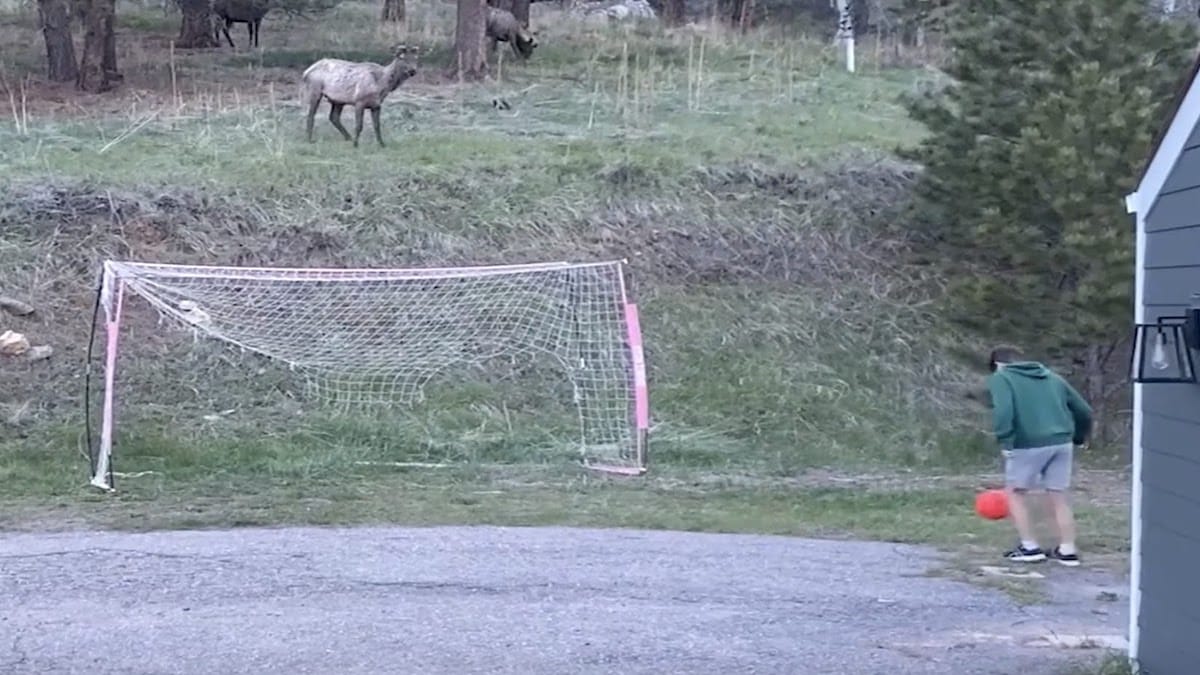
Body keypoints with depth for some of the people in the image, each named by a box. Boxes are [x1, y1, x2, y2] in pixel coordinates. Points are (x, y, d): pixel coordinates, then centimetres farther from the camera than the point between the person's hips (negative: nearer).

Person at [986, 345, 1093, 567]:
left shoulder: (1000, 378, 7)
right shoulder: (1051, 376, 24)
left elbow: (1003, 411, -15)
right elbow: (1084, 411, 22)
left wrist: (1005, 441, -12)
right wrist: (1079, 438, 33)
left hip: (1028, 444, -5)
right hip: (1062, 442, 5)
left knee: (1016, 493, 13)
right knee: (1059, 496, 15)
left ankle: (1030, 547, 11)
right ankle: (1068, 550, 16)